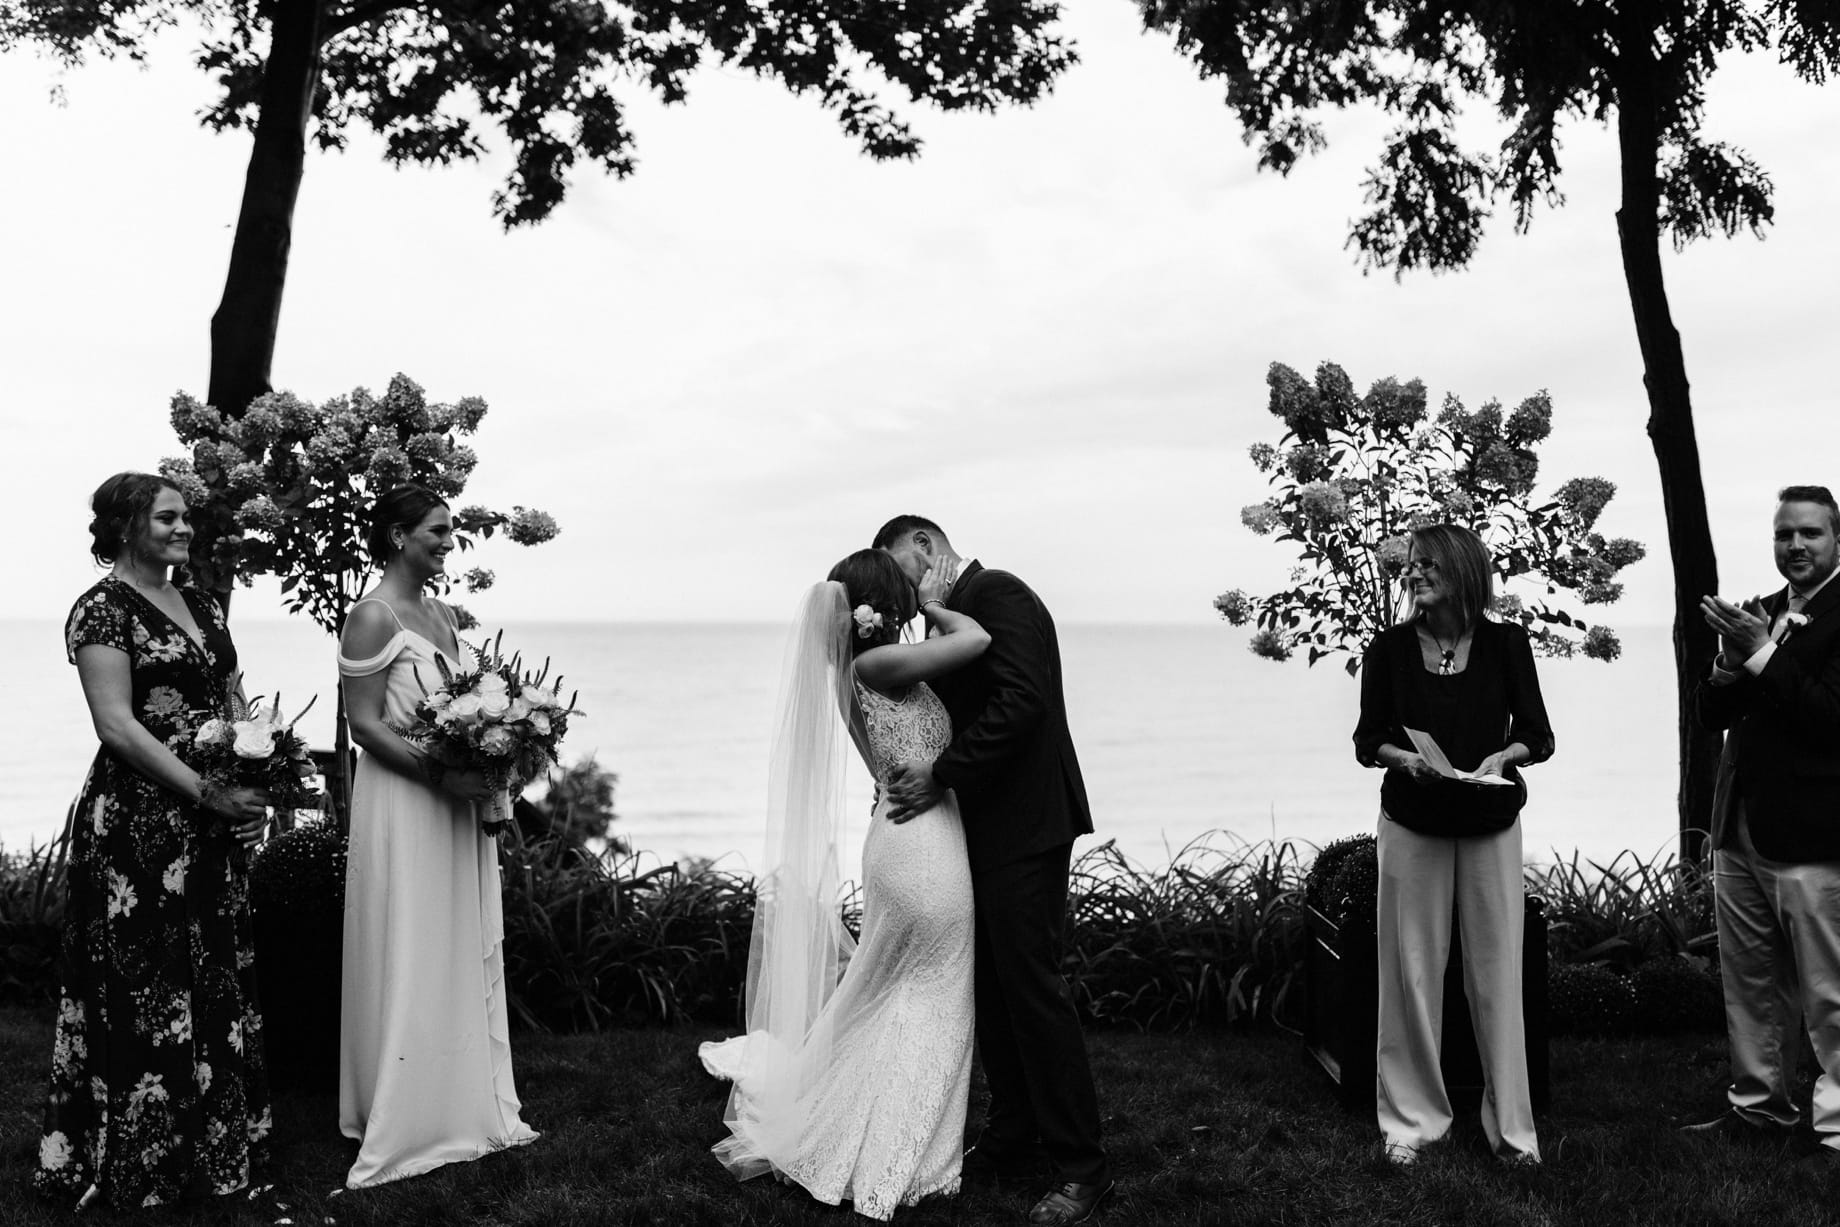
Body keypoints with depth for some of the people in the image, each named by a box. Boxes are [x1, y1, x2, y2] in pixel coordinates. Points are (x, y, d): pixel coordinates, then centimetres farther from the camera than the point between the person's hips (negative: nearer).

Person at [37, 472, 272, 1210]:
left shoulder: (204, 607, 13)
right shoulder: (103, 608, -8)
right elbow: (117, 724, -16)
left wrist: (254, 787, 0)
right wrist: (208, 794, -19)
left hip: (217, 827, 7)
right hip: (138, 825, -7)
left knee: (219, 983, 12)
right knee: (146, 989, 1)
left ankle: (218, 1145, 25)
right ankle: (138, 1162, 16)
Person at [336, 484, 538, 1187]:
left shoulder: (441, 613, 12)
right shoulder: (373, 615, -12)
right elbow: (364, 724, -16)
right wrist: (440, 775, -23)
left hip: (460, 805, 8)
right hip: (404, 805, -8)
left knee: (467, 951, 14)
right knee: (410, 959, 0)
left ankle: (467, 1105, 27)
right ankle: (403, 1121, 14)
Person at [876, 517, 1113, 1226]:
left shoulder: (998, 594, -10)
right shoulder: (951, 617, 19)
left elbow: (1021, 702, -22)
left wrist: (942, 774, -20)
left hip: (1023, 826, -10)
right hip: (986, 828, 10)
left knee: (1030, 983, -7)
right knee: (992, 987, 14)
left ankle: (1080, 1166, 3)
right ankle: (1013, 1142, 26)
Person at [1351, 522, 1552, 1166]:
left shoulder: (1506, 643, -1)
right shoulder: (1390, 647, 0)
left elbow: (1538, 735, 3)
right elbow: (1368, 738, 3)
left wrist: (1502, 755, -17)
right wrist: (1402, 757, -17)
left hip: (1491, 823, 0)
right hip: (1412, 822, 0)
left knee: (1496, 971, 3)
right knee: (1412, 970, 2)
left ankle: (1510, 1123, 17)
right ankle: (1411, 1118, 15)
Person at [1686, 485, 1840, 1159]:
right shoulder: (1759, 613, 14)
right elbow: (1710, 714, 12)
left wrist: (1761, 653, -19)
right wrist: (1729, 662, -7)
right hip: (1740, 831, 7)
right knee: (1749, 987, 17)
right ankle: (1760, 1106, 30)